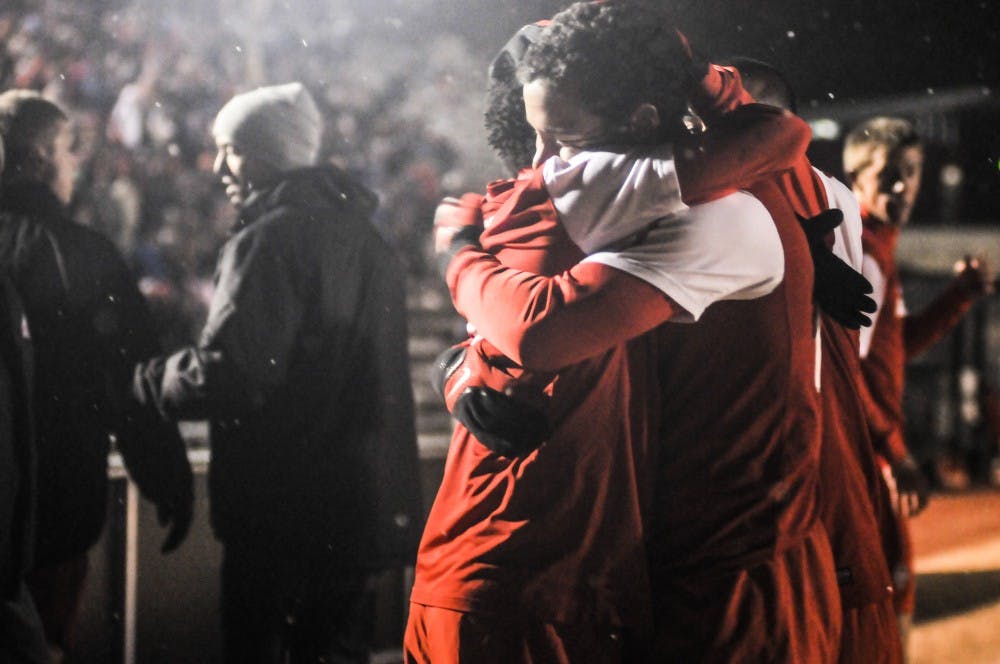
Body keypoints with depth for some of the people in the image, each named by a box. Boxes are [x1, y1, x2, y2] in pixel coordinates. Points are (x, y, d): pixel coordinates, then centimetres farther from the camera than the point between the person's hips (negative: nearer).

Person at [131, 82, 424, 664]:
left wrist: (146, 380, -7)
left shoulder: (269, 239, -15)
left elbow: (227, 375, -23)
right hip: (364, 503, 9)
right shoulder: (362, 236, 14)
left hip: (283, 512, -9)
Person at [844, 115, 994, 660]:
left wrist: (962, 294, 12)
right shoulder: (855, 250, -17)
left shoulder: (877, 247, 15)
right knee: (893, 589, -8)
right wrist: (894, 453, -26)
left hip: (874, 448, 10)